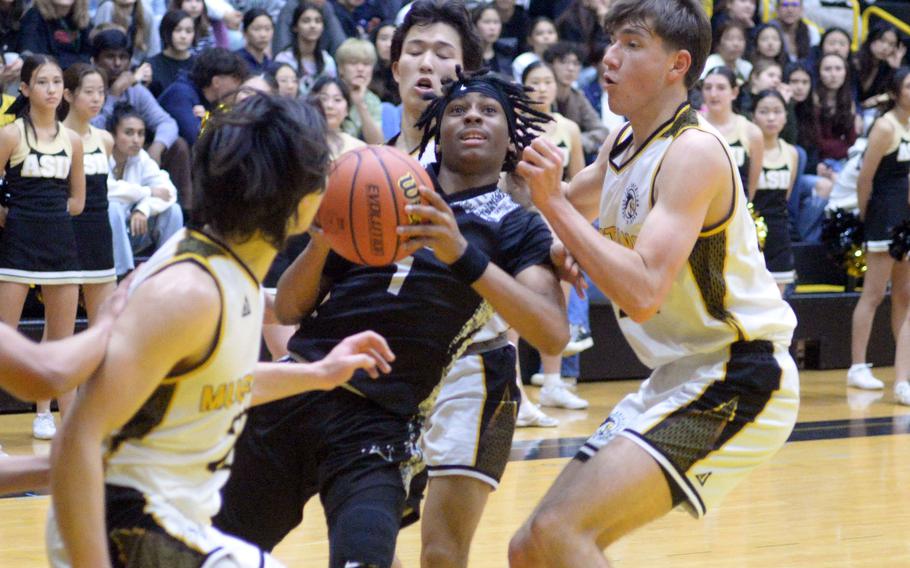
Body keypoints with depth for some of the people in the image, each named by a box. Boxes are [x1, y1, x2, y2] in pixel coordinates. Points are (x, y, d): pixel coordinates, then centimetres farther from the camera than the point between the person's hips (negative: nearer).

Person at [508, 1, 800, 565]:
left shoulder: (694, 151, -18)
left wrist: (552, 202, -26)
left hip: (737, 385, -9)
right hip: (677, 380, 9)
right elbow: (572, 203, 30)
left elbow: (642, 294, -29)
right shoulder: (623, 146, 8)